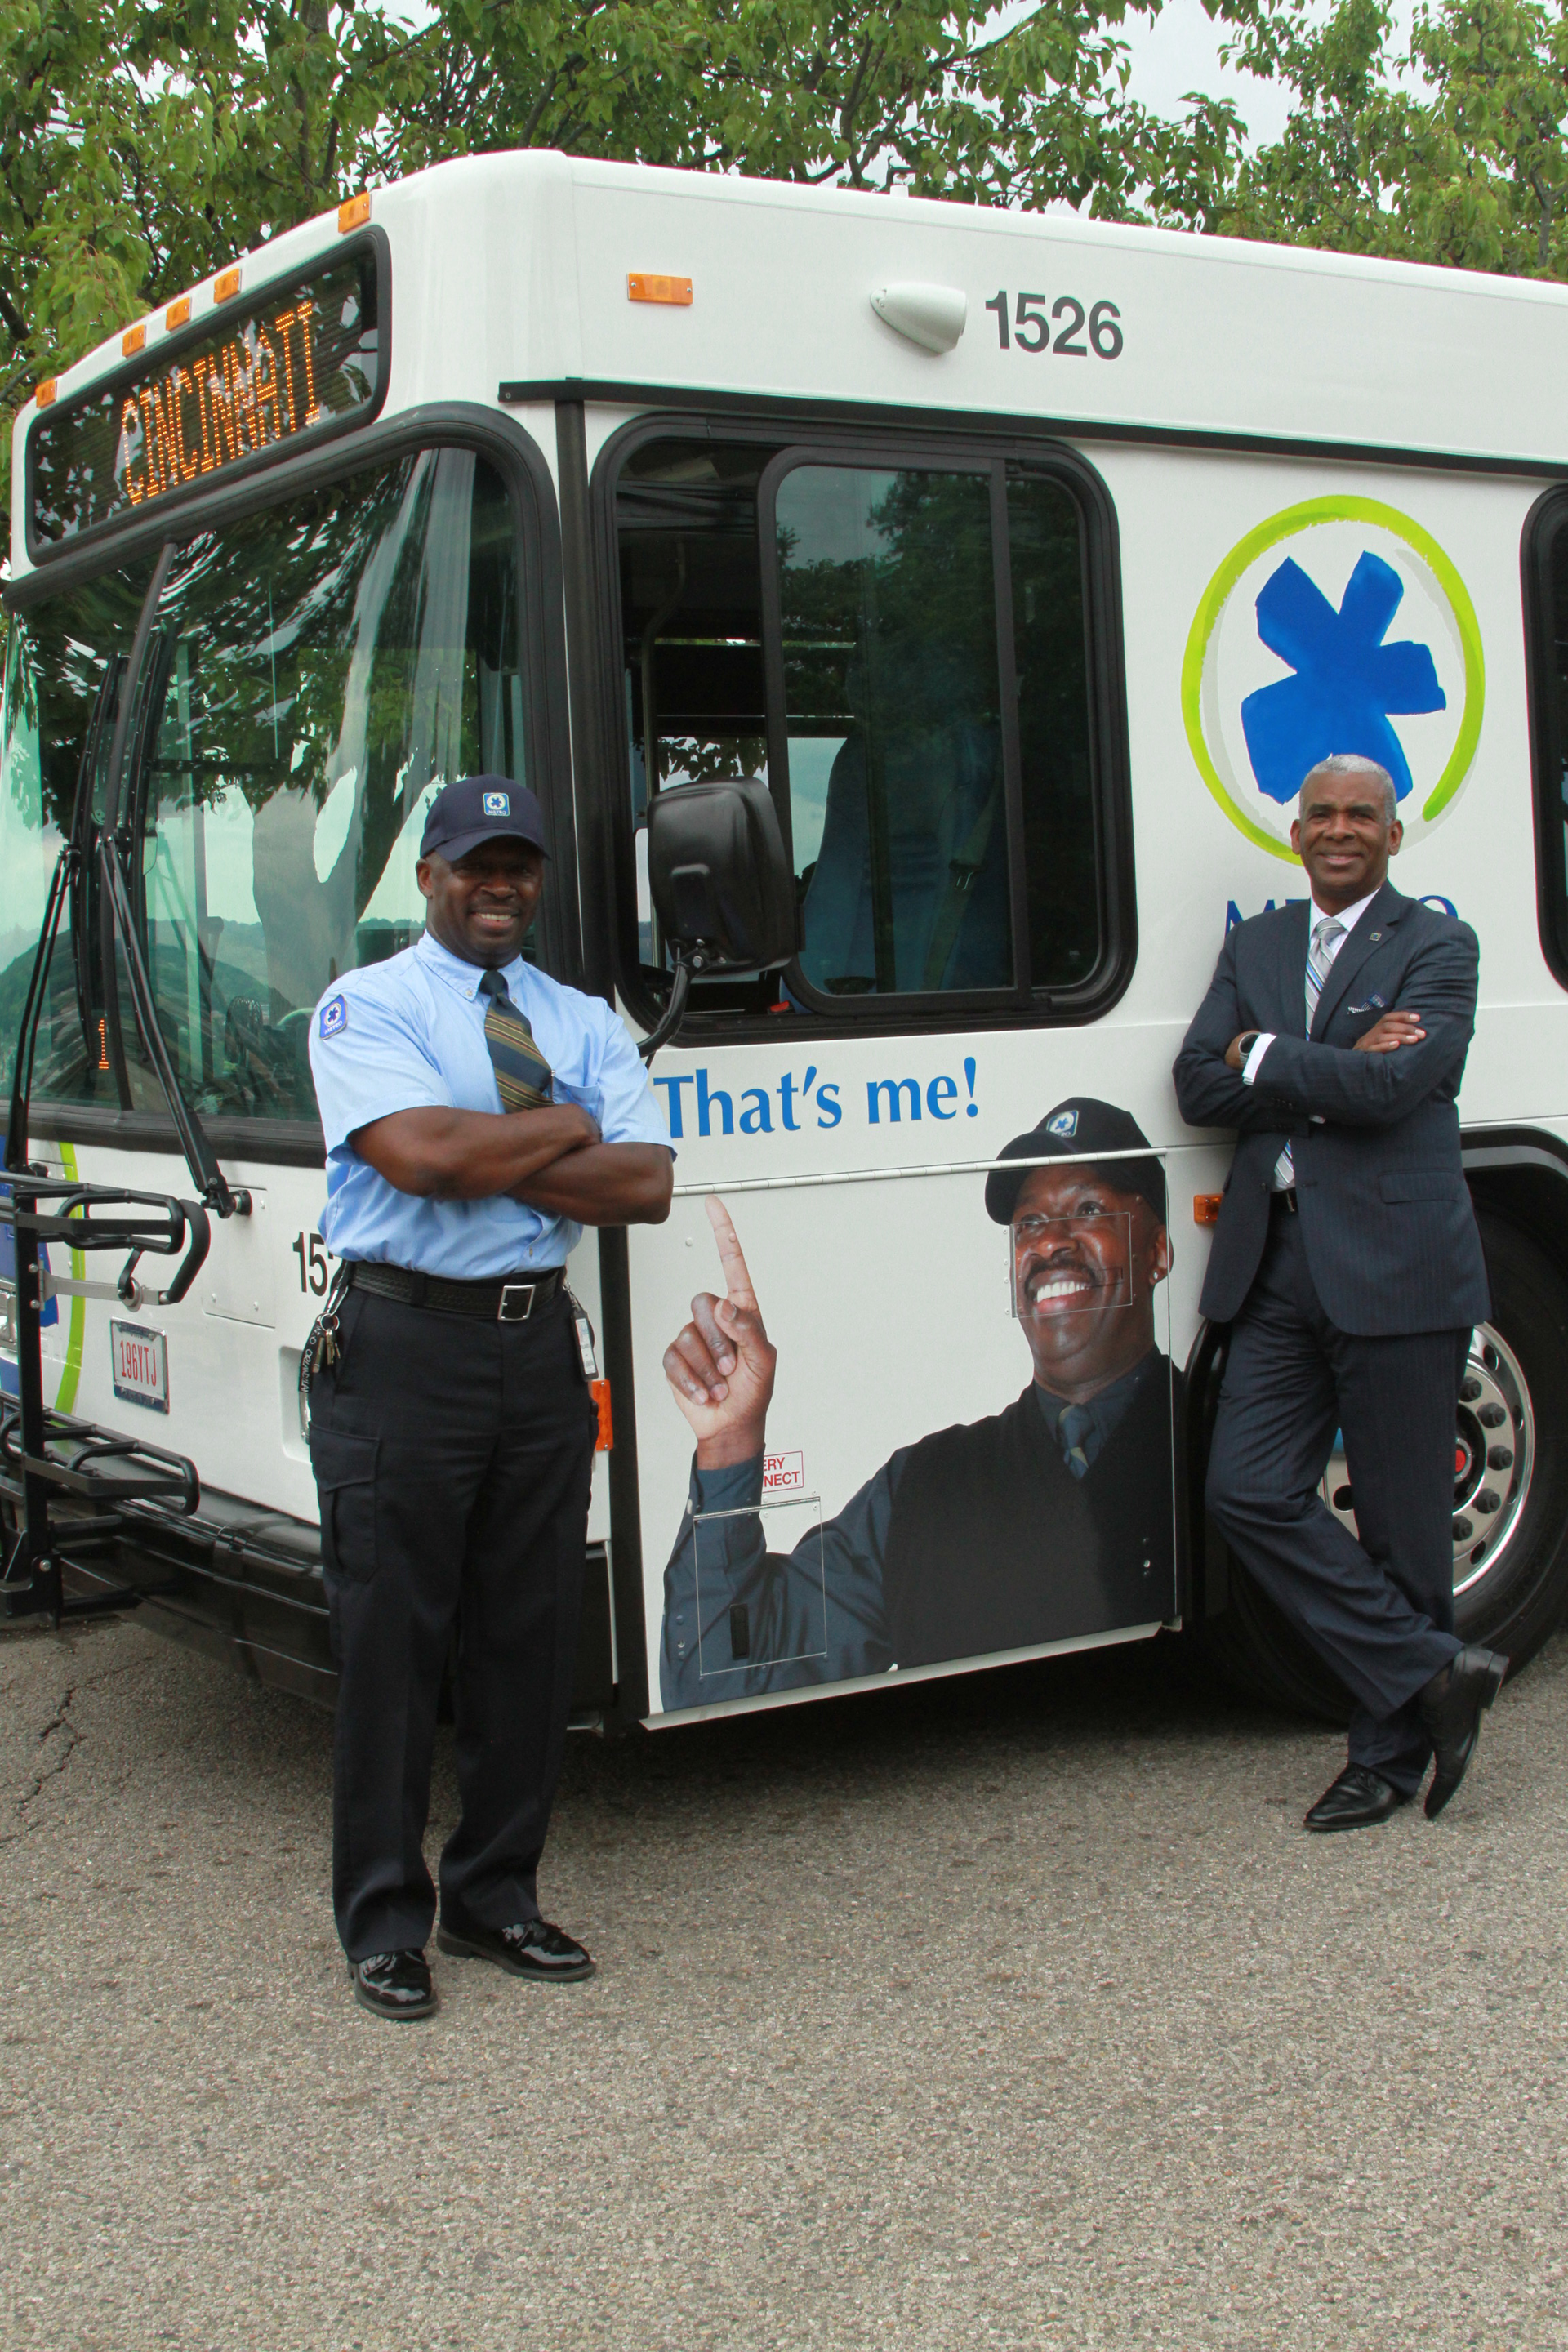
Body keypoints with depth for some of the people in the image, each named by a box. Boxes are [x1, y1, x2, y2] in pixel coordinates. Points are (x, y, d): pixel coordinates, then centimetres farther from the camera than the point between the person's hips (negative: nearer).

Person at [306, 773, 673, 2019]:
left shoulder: (588, 1023, 14)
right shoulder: (365, 1007, 1)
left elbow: (646, 1184, -1)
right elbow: (418, 1152, -17)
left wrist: (490, 1161, -10)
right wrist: (566, 1131, -5)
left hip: (540, 1345, 5)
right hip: (404, 1345, -4)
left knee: (532, 1632, 9)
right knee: (391, 1635, 1)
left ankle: (496, 1890, 24)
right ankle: (386, 1918, 12)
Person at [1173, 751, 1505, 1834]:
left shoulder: (1437, 945, 0)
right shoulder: (1254, 946, 16)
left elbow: (1396, 1083, -16)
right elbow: (1200, 1085, 2)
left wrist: (1265, 1057, -5)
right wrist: (1334, 1073, -9)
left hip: (1395, 1267, -5)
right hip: (1281, 1268, 5)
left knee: (1401, 1522, 3)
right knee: (1251, 1490, -4)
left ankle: (1392, 1752, 19)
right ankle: (1434, 1673, 8)